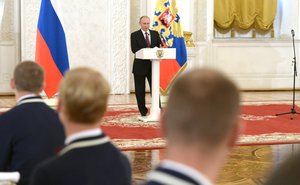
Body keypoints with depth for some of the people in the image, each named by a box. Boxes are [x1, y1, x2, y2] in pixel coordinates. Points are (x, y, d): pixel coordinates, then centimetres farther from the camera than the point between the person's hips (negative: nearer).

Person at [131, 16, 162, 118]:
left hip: (153, 65, 2)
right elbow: (134, 49, -13)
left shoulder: (155, 34, 11)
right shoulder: (134, 35, -1)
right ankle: (143, 111, 13)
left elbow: (160, 46, 5)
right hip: (140, 66, -2)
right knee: (140, 91, 3)